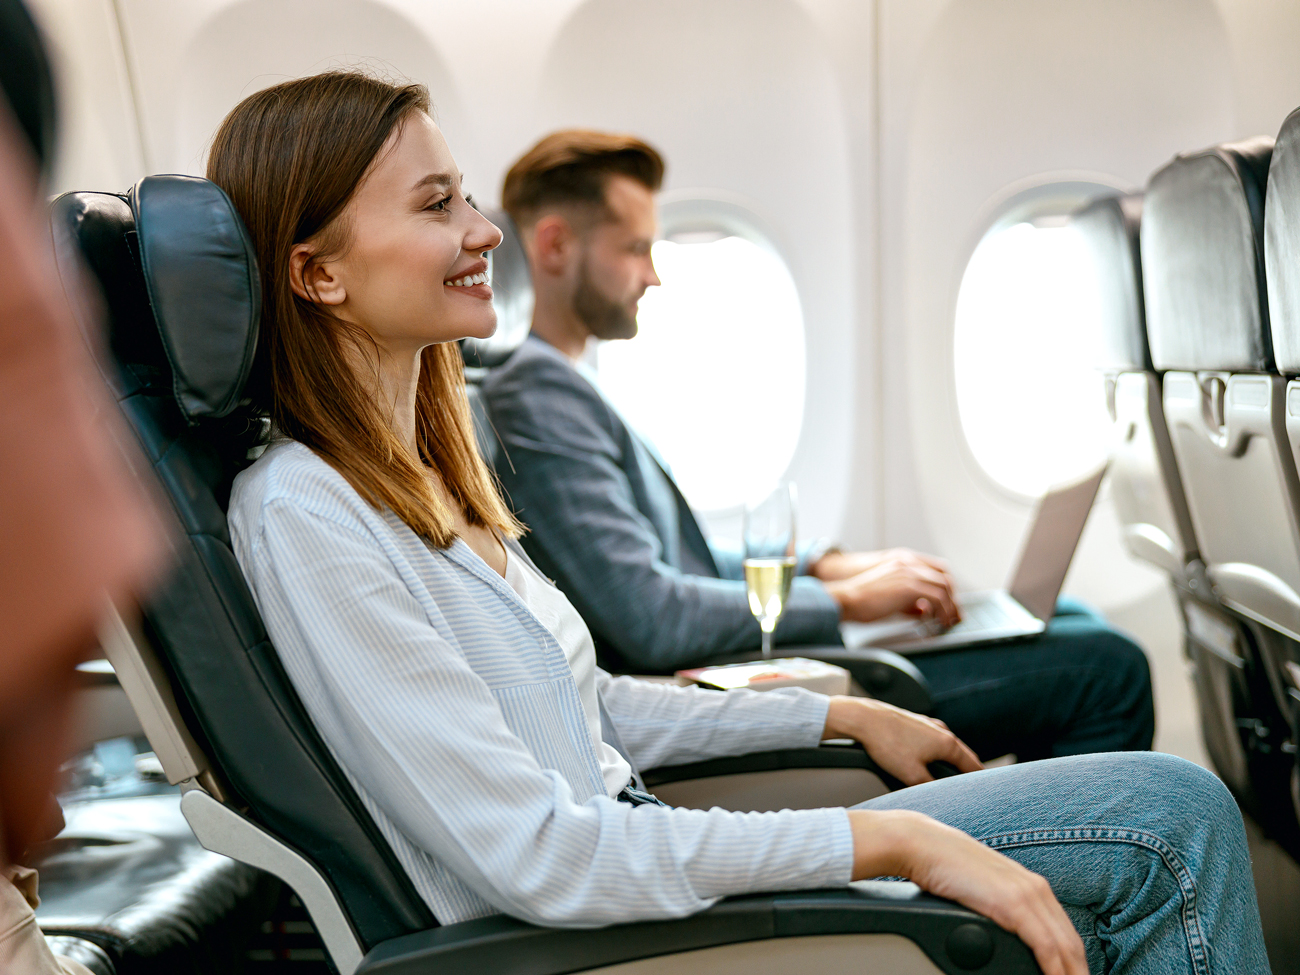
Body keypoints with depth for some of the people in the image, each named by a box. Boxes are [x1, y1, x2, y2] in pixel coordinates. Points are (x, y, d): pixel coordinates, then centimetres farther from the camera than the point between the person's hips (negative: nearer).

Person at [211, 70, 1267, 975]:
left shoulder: (421, 471, 10)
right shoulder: (300, 518, -19)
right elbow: (539, 859, -23)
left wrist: (844, 714, 15)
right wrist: (900, 841, -21)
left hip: (626, 867, 8)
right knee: (1172, 818, -7)